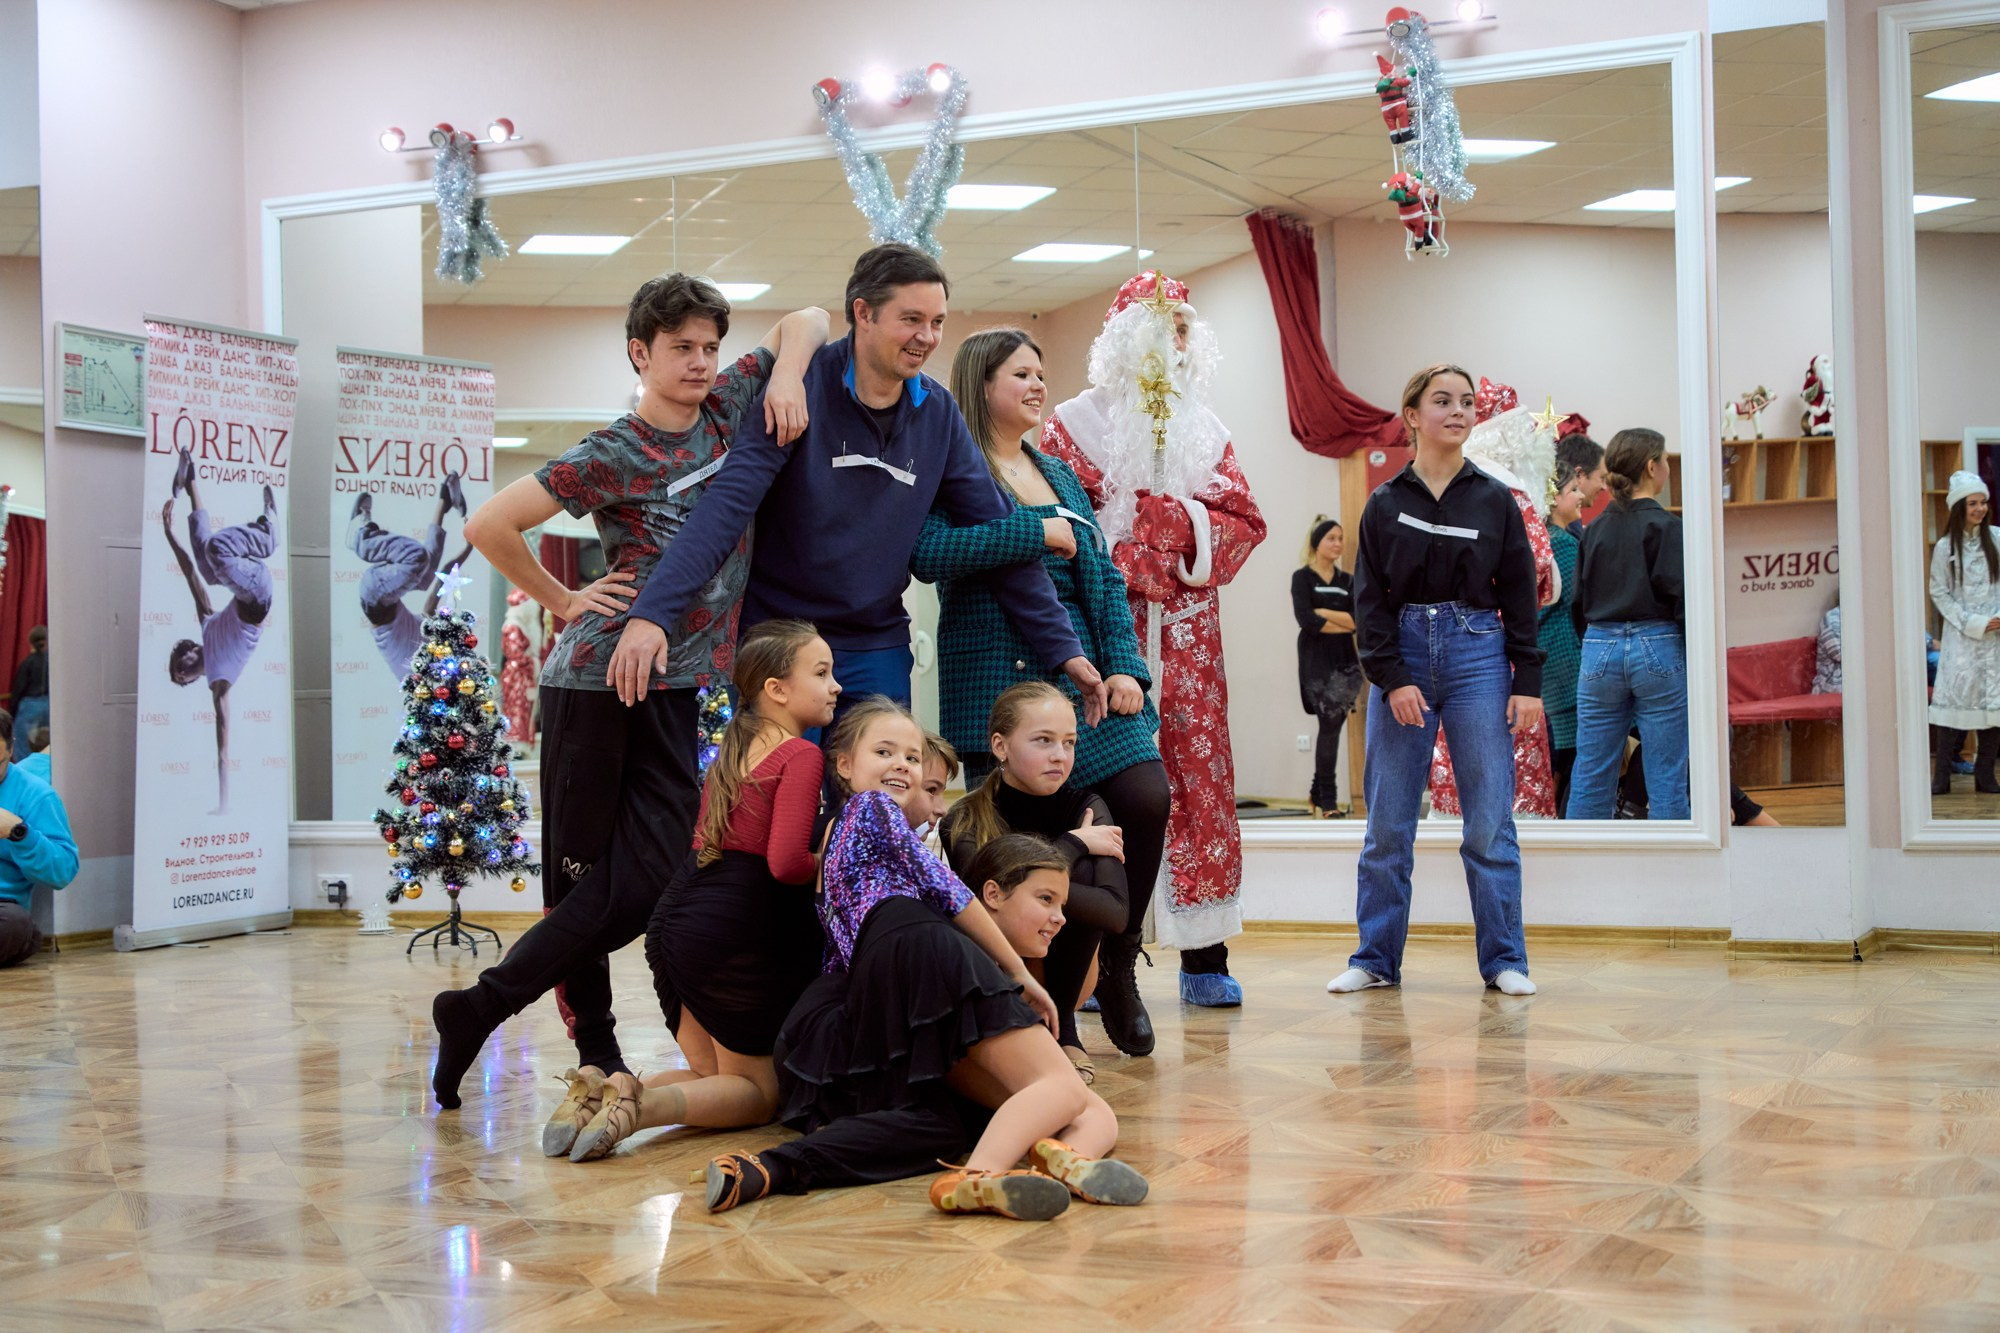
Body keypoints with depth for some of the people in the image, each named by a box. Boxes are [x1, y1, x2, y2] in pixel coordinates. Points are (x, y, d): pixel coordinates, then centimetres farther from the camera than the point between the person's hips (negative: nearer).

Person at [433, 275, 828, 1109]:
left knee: (657, 875, -3)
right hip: (596, 680, -5)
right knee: (587, 881, -2)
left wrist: (786, 378, -3)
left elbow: (806, 320, 16)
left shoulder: (728, 409, 8)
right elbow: (490, 526, -10)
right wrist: (566, 602, -3)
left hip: (674, 688, 5)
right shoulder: (615, 456, -9)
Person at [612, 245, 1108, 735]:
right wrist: (651, 612, -33)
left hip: (878, 651, 4)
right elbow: (730, 499, -22)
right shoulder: (805, 385, -12)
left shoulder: (937, 412, 2)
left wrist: (1063, 647, 0)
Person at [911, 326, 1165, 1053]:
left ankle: (1117, 965, 11)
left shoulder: (1057, 474, 20)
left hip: (1081, 669, 6)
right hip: (999, 680, -6)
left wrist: (1125, 666, 3)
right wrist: (1037, 532, -18)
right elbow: (928, 553, -21)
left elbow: (1103, 576, 17)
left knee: (1146, 797, -10)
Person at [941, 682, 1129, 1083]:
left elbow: (1116, 911, -25)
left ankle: (1063, 1031, -12)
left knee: (1078, 871, -23)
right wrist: (1074, 844, -24)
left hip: (1065, 974, 2)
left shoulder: (1087, 808, -10)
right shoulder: (966, 823, -15)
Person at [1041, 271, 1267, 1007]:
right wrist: (1129, 566, -13)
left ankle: (1205, 958, 8)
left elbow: (1244, 519, 9)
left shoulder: (1204, 428, 18)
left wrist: (1185, 521, -9)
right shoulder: (1075, 424, 4)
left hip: (1189, 635, 4)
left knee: (1200, 783, 2)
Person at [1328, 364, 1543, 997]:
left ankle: (1504, 959, 8)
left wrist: (1527, 682, -2)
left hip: (1479, 656, 0)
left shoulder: (1495, 500, 7)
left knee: (1490, 823, 0)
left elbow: (1520, 595, 6)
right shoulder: (1385, 505, 6)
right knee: (1387, 825, 2)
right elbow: (1369, 600, 2)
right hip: (1401, 661, 0)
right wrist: (1392, 678, -9)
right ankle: (1376, 958, 11)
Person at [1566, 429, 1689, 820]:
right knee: (1666, 779, 0)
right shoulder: (1666, 526, -7)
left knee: (1589, 777, 7)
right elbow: (1681, 598, -12)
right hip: (1658, 649, -5)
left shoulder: (1595, 530, 10)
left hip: (1599, 650, 5)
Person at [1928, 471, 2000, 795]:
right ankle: (1941, 776, -5)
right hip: (1961, 635, -2)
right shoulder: (1945, 547, -1)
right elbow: (1939, 593, 0)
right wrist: (1972, 623, -8)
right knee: (1954, 696, -8)